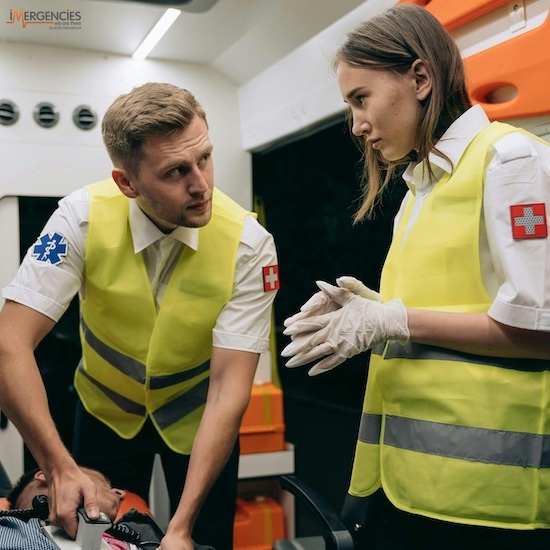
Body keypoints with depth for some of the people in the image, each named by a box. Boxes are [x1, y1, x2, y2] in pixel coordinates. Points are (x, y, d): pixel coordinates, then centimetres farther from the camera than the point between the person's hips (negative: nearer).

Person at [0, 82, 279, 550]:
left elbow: (228, 389, -27)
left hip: (196, 419, 0)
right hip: (106, 410, 1)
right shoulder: (84, 217, -24)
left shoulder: (248, 244, -26)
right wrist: (60, 469, -30)